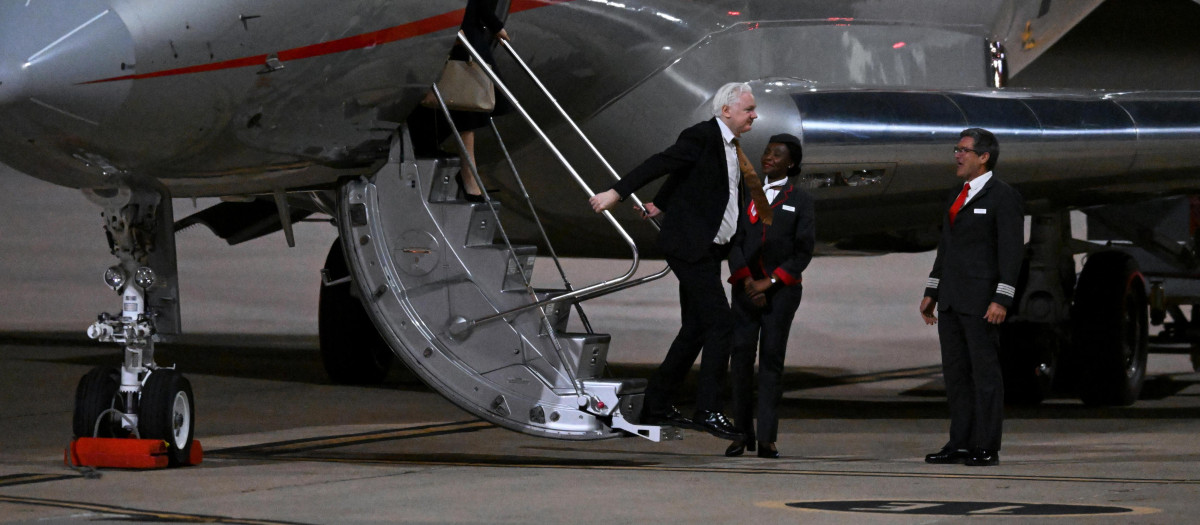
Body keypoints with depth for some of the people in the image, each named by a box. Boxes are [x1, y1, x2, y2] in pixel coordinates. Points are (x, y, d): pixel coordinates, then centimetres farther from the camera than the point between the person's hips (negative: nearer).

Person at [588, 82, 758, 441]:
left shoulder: (729, 146, 15)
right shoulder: (702, 136, -13)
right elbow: (660, 164, -18)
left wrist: (661, 204, 42)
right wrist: (617, 193, -23)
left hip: (707, 250, 10)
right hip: (689, 246, -10)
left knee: (695, 330, 11)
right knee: (719, 324, -13)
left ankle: (656, 406, 18)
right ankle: (708, 411, -11)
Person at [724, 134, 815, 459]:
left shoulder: (800, 200, 5)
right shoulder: (747, 194, 11)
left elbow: (804, 250, 0)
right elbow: (734, 240, 6)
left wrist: (770, 282, -9)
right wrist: (746, 280, -8)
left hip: (781, 289, -2)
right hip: (746, 287, 2)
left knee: (772, 358, -5)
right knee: (741, 355, -6)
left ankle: (767, 440, -6)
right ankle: (742, 432, 1)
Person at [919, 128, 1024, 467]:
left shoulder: (1003, 197, -7)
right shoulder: (957, 198, 18)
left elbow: (1012, 251, -12)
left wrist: (1001, 300, -19)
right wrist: (932, 292, 17)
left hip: (981, 301, -8)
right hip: (951, 300, 8)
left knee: (985, 372, -6)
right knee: (956, 374, 8)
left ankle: (986, 448, -4)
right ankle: (960, 445, 11)